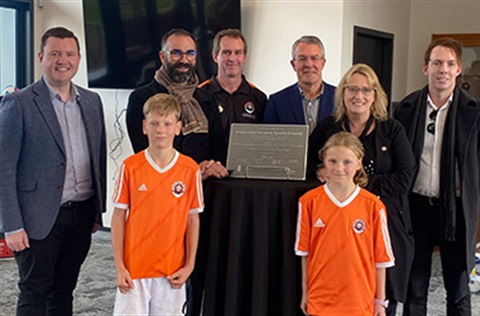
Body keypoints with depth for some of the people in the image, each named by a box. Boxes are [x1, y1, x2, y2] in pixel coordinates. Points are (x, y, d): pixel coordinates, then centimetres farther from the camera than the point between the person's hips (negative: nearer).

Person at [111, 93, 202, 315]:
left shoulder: (190, 170, -2)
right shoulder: (130, 167, -4)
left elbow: (193, 219, 4)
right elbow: (118, 217, 0)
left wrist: (189, 265, 1)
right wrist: (119, 267, -3)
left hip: (172, 271, 1)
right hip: (134, 269, -1)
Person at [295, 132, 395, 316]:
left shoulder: (373, 206, -7)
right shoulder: (309, 202, -4)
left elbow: (381, 257, -1)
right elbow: (305, 251, 4)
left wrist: (380, 300, 3)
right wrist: (305, 292, 8)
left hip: (359, 299, -1)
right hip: (321, 298, 1)